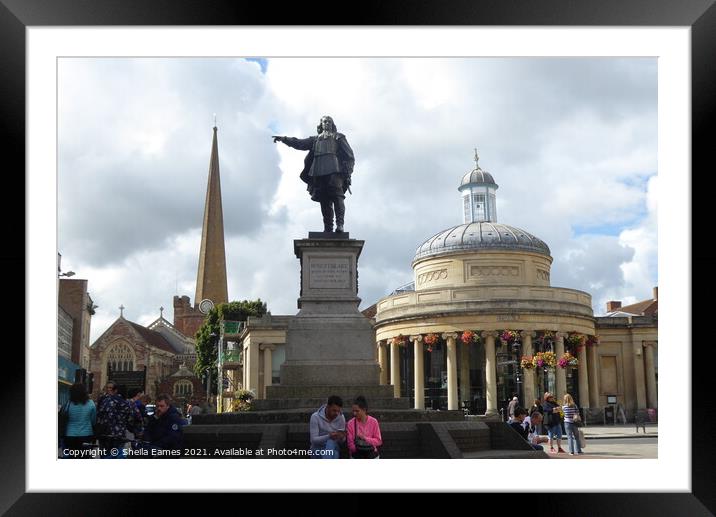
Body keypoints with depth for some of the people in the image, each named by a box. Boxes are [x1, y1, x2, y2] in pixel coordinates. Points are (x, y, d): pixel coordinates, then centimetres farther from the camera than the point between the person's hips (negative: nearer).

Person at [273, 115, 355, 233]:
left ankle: (340, 224, -27)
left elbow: (349, 155, 10)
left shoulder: (338, 137, 19)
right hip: (318, 172, 4)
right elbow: (299, 143, 22)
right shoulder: (315, 140, 30)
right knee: (324, 201, -4)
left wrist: (348, 171, -3)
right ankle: (327, 228, -6)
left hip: (335, 170, -3)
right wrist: (284, 139, 8)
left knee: (337, 196, -19)